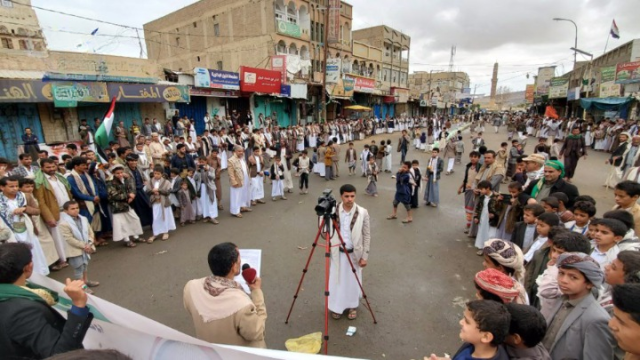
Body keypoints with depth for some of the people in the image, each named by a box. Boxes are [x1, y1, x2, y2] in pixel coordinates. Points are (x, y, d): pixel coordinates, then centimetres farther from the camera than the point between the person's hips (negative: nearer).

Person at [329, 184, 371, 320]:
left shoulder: (362, 213, -13)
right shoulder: (333, 211, -10)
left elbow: (367, 236, -6)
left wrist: (364, 256, -5)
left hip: (354, 253, -1)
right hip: (337, 252, 1)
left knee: (353, 280, 15)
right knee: (337, 280, 14)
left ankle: (353, 306, 39)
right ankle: (336, 306, 36)